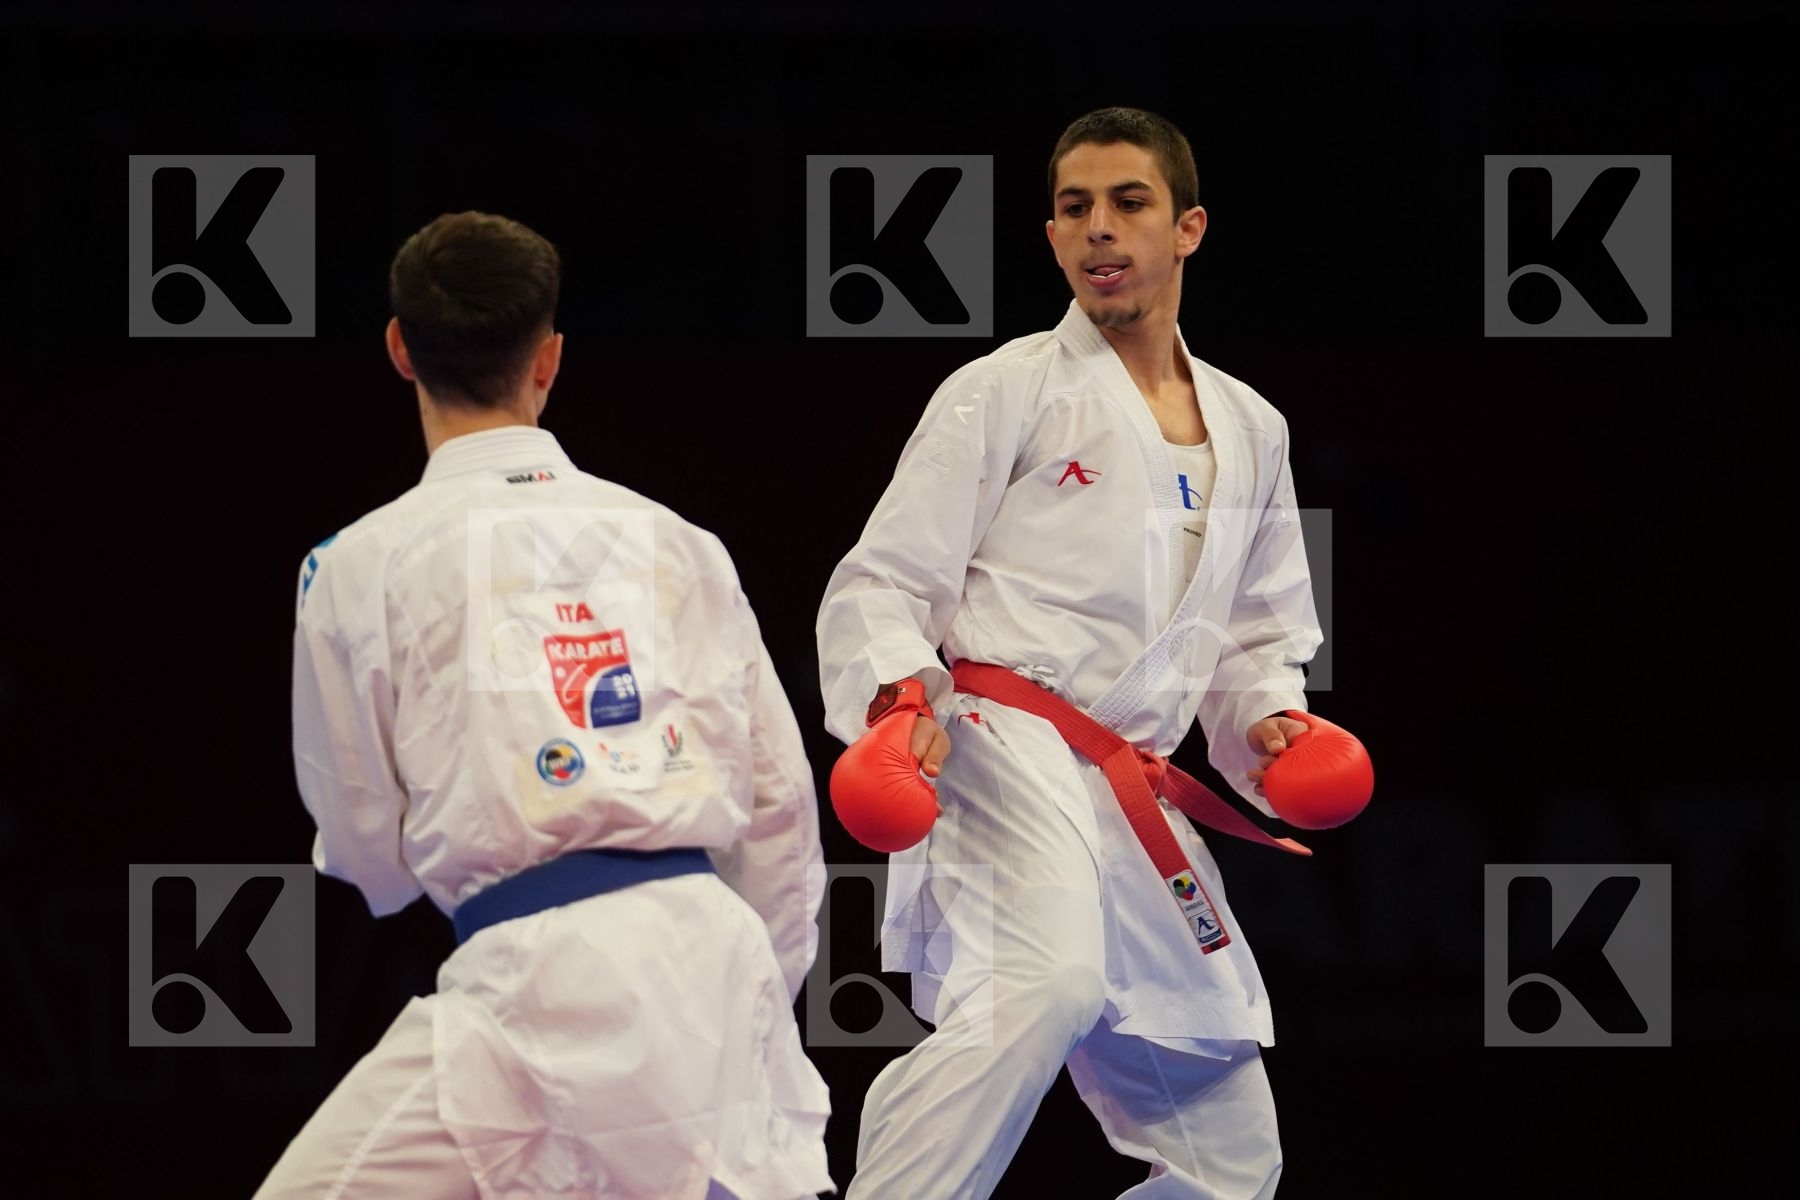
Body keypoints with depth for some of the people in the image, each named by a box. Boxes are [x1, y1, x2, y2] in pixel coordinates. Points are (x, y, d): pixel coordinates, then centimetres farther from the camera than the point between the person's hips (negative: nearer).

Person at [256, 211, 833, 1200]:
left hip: (537, 978, -4)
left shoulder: (361, 564, 2)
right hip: (716, 944, 4)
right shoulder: (676, 543, 13)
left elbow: (367, 853, 8)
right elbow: (779, 799, 15)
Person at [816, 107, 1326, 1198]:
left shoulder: (1249, 432, 18)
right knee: (1043, 990, -38)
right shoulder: (1007, 392, 1)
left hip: (1132, 802, 7)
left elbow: (1260, 633, 26)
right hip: (1002, 749, -7)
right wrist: (902, 694, -22)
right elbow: (880, 585, -2)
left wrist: (1272, 722, 5)